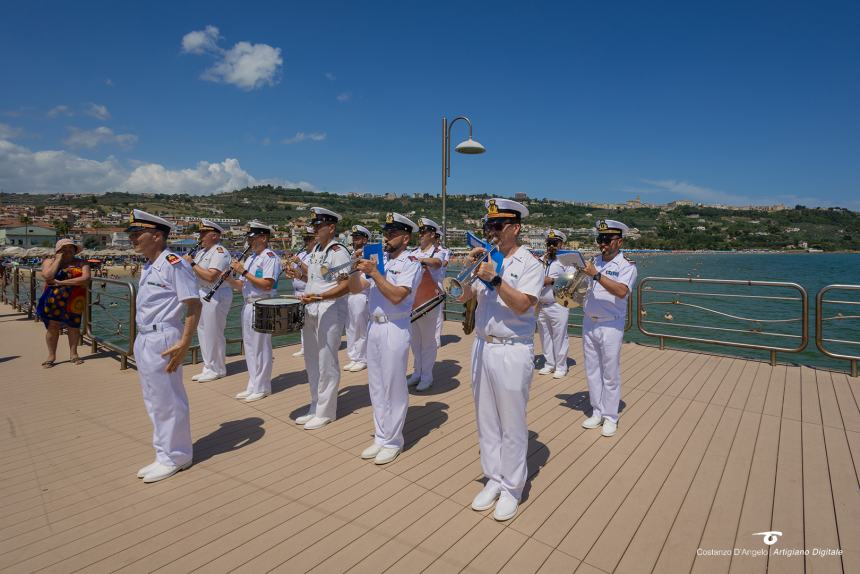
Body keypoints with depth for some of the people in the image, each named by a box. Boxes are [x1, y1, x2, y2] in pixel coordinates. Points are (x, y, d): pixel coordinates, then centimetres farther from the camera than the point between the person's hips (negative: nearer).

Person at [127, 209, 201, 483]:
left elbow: (194, 305, -19)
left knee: (168, 401, 2)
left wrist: (184, 344, -23)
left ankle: (174, 458, 18)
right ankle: (165, 455, 31)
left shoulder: (174, 263, -15)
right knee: (154, 402, 17)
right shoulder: (148, 266, 12)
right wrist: (142, 338, 15)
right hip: (143, 340, 10)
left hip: (163, 341, -10)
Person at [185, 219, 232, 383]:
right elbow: (194, 271, 17)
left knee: (213, 333, -2)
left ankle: (217, 370, 10)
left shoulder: (220, 252, -14)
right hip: (202, 295, 10)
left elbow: (211, 277, -26)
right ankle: (208, 368, 25)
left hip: (216, 296, -10)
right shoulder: (201, 250, 15)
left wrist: (192, 263, -19)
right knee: (203, 331, 14)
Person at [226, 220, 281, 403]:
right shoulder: (250, 258, 16)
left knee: (261, 347, -2)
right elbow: (241, 285, 16)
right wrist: (229, 279, -3)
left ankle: (262, 388, 9)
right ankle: (253, 385, 24)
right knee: (249, 347, 14)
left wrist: (244, 272, -17)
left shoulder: (270, 257, -11)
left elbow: (267, 285, -21)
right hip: (248, 306, 9)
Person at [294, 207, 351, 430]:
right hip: (311, 310, 9)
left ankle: (325, 412, 12)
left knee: (326, 363, -1)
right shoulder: (316, 249, 15)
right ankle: (315, 406, 28)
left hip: (330, 311, -9)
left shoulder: (339, 252, -12)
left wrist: (319, 297, -27)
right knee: (312, 362, 15)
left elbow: (345, 286, -19)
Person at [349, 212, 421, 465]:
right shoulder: (378, 260, 11)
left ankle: (392, 441, 16)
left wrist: (373, 272, -21)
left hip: (395, 329, -7)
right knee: (376, 386, 13)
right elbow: (354, 289, 8)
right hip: (374, 326, 7)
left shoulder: (410, 264, -8)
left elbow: (397, 296, -21)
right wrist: (356, 269, -8)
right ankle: (381, 437, 27)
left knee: (394, 387, 2)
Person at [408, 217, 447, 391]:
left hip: (429, 302, -6)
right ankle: (417, 372, 27)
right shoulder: (413, 253, 13)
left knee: (428, 340, 3)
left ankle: (427, 376, 13)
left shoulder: (438, 252, -6)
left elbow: (437, 263, -29)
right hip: (412, 302, 6)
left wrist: (421, 260, -47)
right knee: (415, 339, 14)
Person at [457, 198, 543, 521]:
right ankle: (493, 479, 31)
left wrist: (495, 279, -23)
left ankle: (512, 489, 22)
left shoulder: (530, 263, -5)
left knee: (512, 425, 6)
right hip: (483, 347, 6)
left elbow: (522, 304, -17)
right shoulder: (487, 261, 9)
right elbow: (463, 297, 6)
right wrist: (471, 268, -5)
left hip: (513, 352, -6)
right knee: (486, 421, 14)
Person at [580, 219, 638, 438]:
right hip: (589, 323, 6)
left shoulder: (626, 265, -7)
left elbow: (621, 291, -26)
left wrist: (596, 275, -27)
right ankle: (597, 412, 24)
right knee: (592, 372, 12)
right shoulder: (593, 262, 9)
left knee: (610, 374, 3)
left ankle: (610, 417, 16)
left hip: (610, 326, -5)